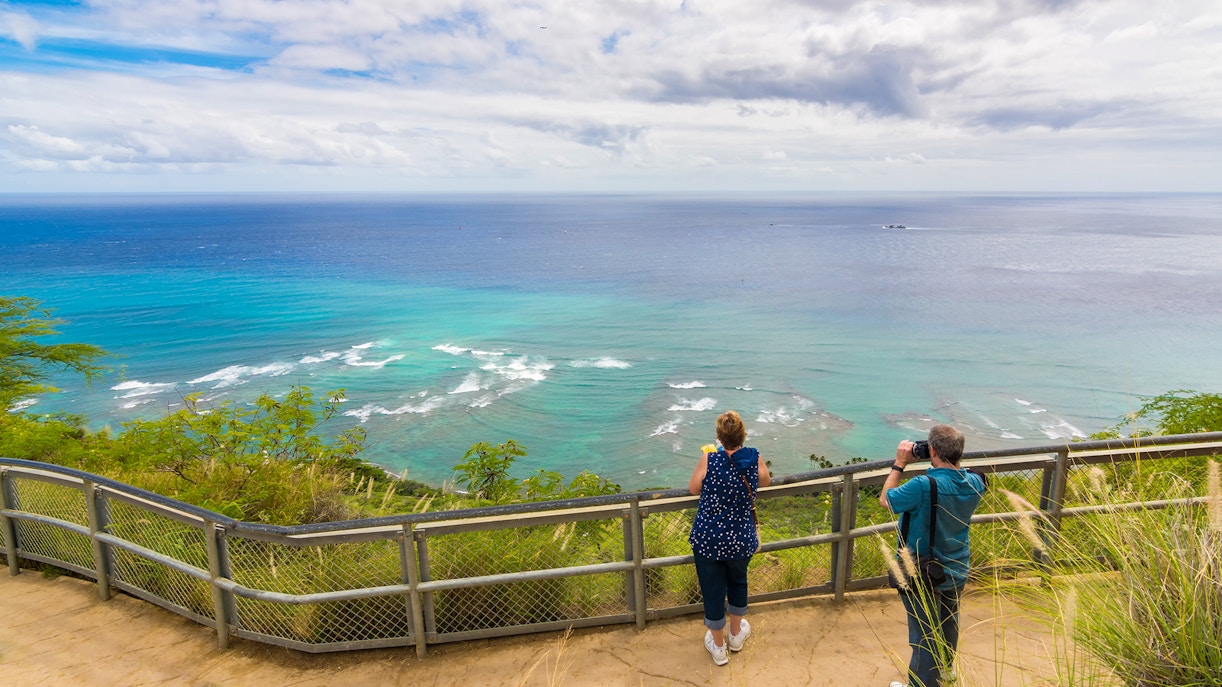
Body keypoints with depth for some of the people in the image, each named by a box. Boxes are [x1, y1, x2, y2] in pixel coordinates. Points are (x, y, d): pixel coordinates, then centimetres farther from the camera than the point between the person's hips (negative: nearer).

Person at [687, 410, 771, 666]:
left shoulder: (709, 460, -19)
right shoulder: (755, 458, -12)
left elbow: (693, 488, -3)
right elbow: (765, 481, 9)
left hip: (708, 539, -2)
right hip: (742, 539, 2)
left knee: (713, 591, 16)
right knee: (738, 582, 28)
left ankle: (718, 647, 35)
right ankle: (736, 635, 48)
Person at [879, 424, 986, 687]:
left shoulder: (923, 486, -34)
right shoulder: (975, 483, -16)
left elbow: (885, 499, -16)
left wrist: (899, 464, -11)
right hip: (958, 572, 7)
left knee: (925, 635, 10)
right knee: (949, 625, 29)